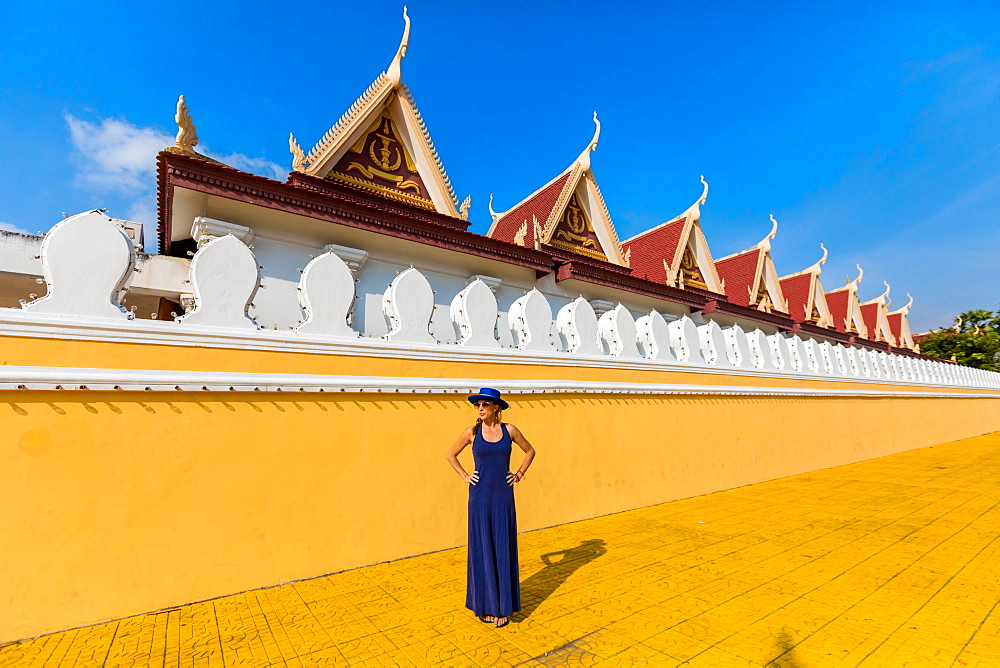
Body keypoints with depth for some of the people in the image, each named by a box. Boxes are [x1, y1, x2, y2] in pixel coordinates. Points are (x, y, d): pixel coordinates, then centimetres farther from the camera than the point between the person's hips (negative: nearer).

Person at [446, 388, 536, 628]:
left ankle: (502, 606, 25)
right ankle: (485, 603, 27)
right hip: (480, 496, 0)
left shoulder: (509, 430, -3)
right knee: (481, 548, 9)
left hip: (503, 496, 1)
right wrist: (464, 476, 1)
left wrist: (520, 474, 4)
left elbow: (530, 450, 12)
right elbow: (451, 454, 10)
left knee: (503, 549, 9)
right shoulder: (472, 432, -4)